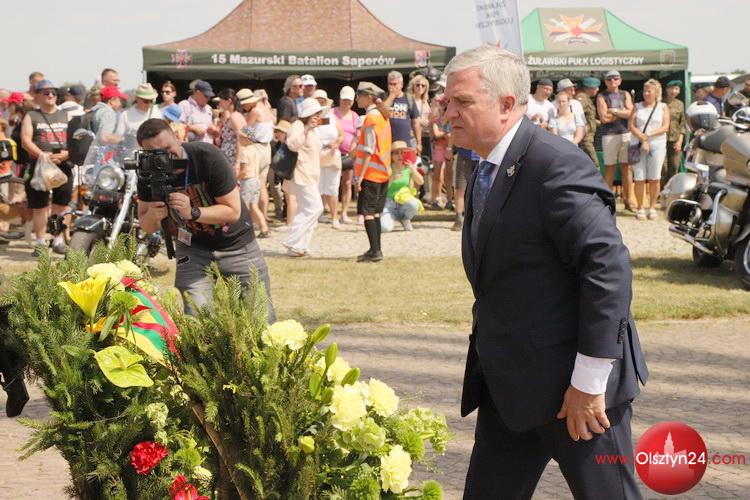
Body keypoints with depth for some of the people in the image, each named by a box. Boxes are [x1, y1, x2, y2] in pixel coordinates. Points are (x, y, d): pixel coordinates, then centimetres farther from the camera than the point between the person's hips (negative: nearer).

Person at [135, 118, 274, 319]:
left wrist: (193, 212, -37)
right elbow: (146, 226, -4)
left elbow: (233, 210, -22)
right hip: (192, 247, 2)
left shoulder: (207, 156, -24)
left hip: (235, 243, -2)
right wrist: (153, 216, -28)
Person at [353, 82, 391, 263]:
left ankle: (375, 251, -10)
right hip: (382, 172, 9)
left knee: (367, 212, -7)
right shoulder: (382, 116, 13)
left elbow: (369, 151, -18)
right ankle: (376, 250, 16)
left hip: (370, 173, -9)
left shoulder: (370, 118, -14)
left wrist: (360, 176, -18)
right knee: (375, 213, 13)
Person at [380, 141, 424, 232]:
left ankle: (404, 219, 0)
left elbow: (421, 182, -11)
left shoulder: (409, 168, 2)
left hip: (405, 202, 2)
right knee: (385, 228, -29)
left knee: (413, 205, -37)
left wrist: (412, 169, -24)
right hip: (389, 202, -2)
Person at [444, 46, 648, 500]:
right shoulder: (486, 172, 12)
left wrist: (588, 381, -23)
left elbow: (609, 265, -23)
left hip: (572, 381, -9)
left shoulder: (554, 164, -18)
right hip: (508, 387, 9)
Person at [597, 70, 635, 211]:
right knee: (609, 167, -1)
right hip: (609, 135, -3)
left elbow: (630, 113, -1)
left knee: (626, 167, 3)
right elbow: (603, 118, -9)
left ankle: (628, 200, 6)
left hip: (626, 134, 3)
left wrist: (614, 111, -6)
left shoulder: (625, 95, 13)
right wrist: (622, 113, -1)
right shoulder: (602, 97, 4)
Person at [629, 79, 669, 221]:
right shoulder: (637, 107, 11)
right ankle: (640, 208, 2)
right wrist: (642, 139, -12)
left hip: (657, 145, 0)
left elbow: (665, 127, -1)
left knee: (654, 178, -2)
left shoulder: (663, 107, 9)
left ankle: (652, 207, 8)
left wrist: (649, 135, -11)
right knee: (639, 178, -4)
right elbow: (632, 126, 1)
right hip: (638, 145, 0)